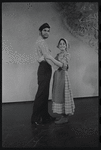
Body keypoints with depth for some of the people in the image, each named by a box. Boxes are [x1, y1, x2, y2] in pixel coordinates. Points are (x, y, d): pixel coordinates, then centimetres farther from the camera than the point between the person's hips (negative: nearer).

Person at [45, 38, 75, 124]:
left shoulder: (67, 55, -8)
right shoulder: (58, 55, 16)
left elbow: (63, 65, -23)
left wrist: (51, 58, -28)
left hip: (63, 77, -8)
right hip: (57, 76, 8)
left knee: (62, 95, -5)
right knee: (59, 96, 10)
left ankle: (65, 117, 2)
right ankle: (64, 116, 18)